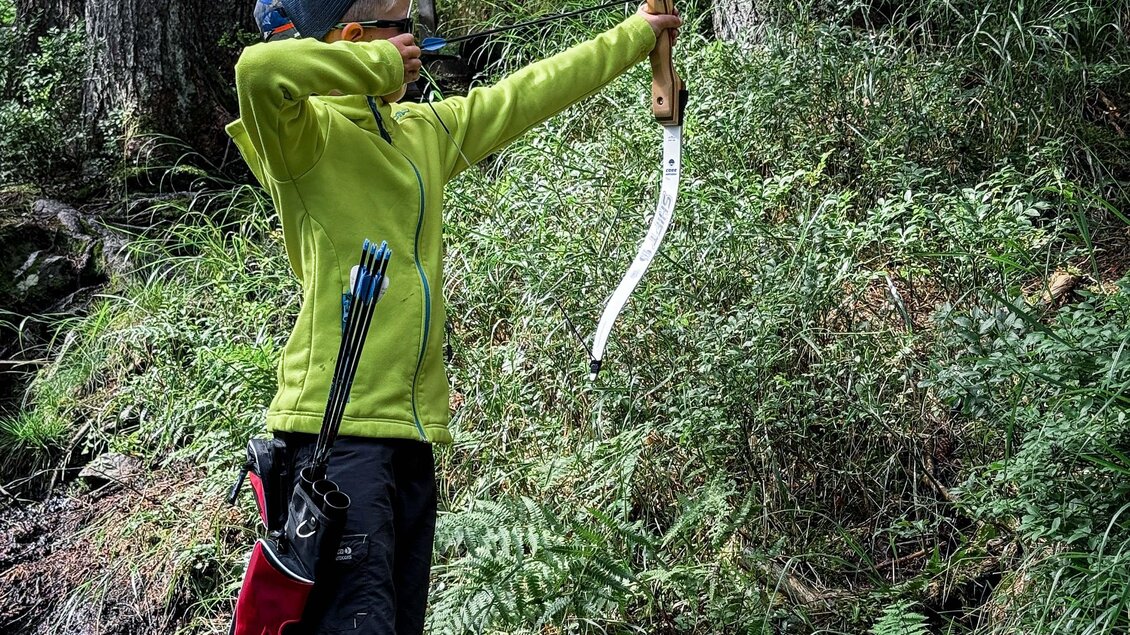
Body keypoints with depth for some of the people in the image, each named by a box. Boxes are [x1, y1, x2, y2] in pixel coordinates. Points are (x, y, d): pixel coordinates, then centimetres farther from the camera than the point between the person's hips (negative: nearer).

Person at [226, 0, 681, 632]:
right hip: (337, 423, -8)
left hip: (413, 425, 8)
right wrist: (382, 64, -14)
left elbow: (527, 94, 25)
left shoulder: (426, 131, 16)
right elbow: (260, 69, -28)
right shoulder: (310, 133, -7)